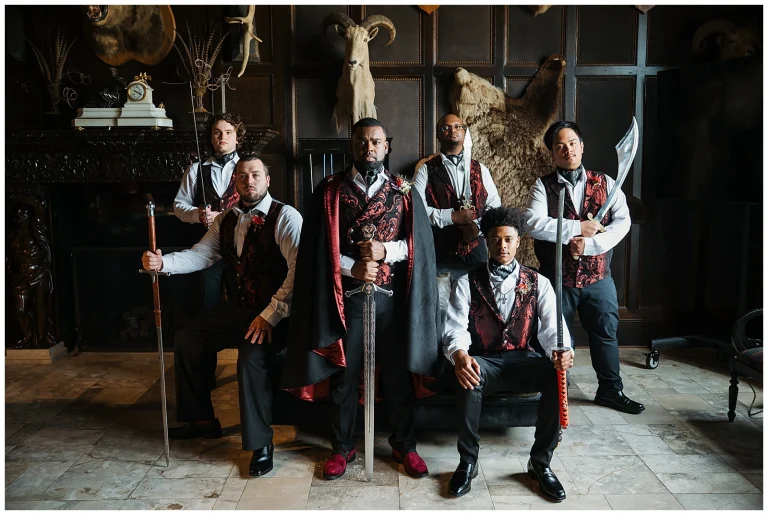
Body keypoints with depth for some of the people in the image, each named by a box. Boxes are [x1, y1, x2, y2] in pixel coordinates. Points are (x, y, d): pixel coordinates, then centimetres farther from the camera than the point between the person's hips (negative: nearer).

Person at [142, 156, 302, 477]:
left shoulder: (285, 217, -15)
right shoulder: (226, 220, 9)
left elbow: (299, 268, -24)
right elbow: (200, 255, 6)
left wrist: (270, 315, -27)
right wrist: (162, 262, -14)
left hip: (273, 314, -8)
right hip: (235, 308, 8)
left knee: (253, 356, -31)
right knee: (188, 341, 12)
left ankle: (261, 443, -11)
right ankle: (201, 419, 29)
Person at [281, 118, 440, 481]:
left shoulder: (403, 191, 5)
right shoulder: (329, 191, 3)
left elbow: (420, 243, 2)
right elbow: (316, 247, -1)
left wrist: (385, 251, -15)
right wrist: (353, 267, -14)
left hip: (392, 297, 1)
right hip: (345, 297, 0)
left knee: (397, 375, 9)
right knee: (343, 375, 9)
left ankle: (403, 445, 28)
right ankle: (342, 448, 28)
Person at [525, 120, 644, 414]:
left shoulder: (605, 183, 4)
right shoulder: (543, 186, -2)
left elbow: (623, 221, -6)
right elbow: (534, 223, -18)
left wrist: (589, 244, -19)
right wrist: (577, 228, -20)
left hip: (597, 276, 2)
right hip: (557, 277, -2)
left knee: (606, 332, 12)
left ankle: (610, 390, 30)